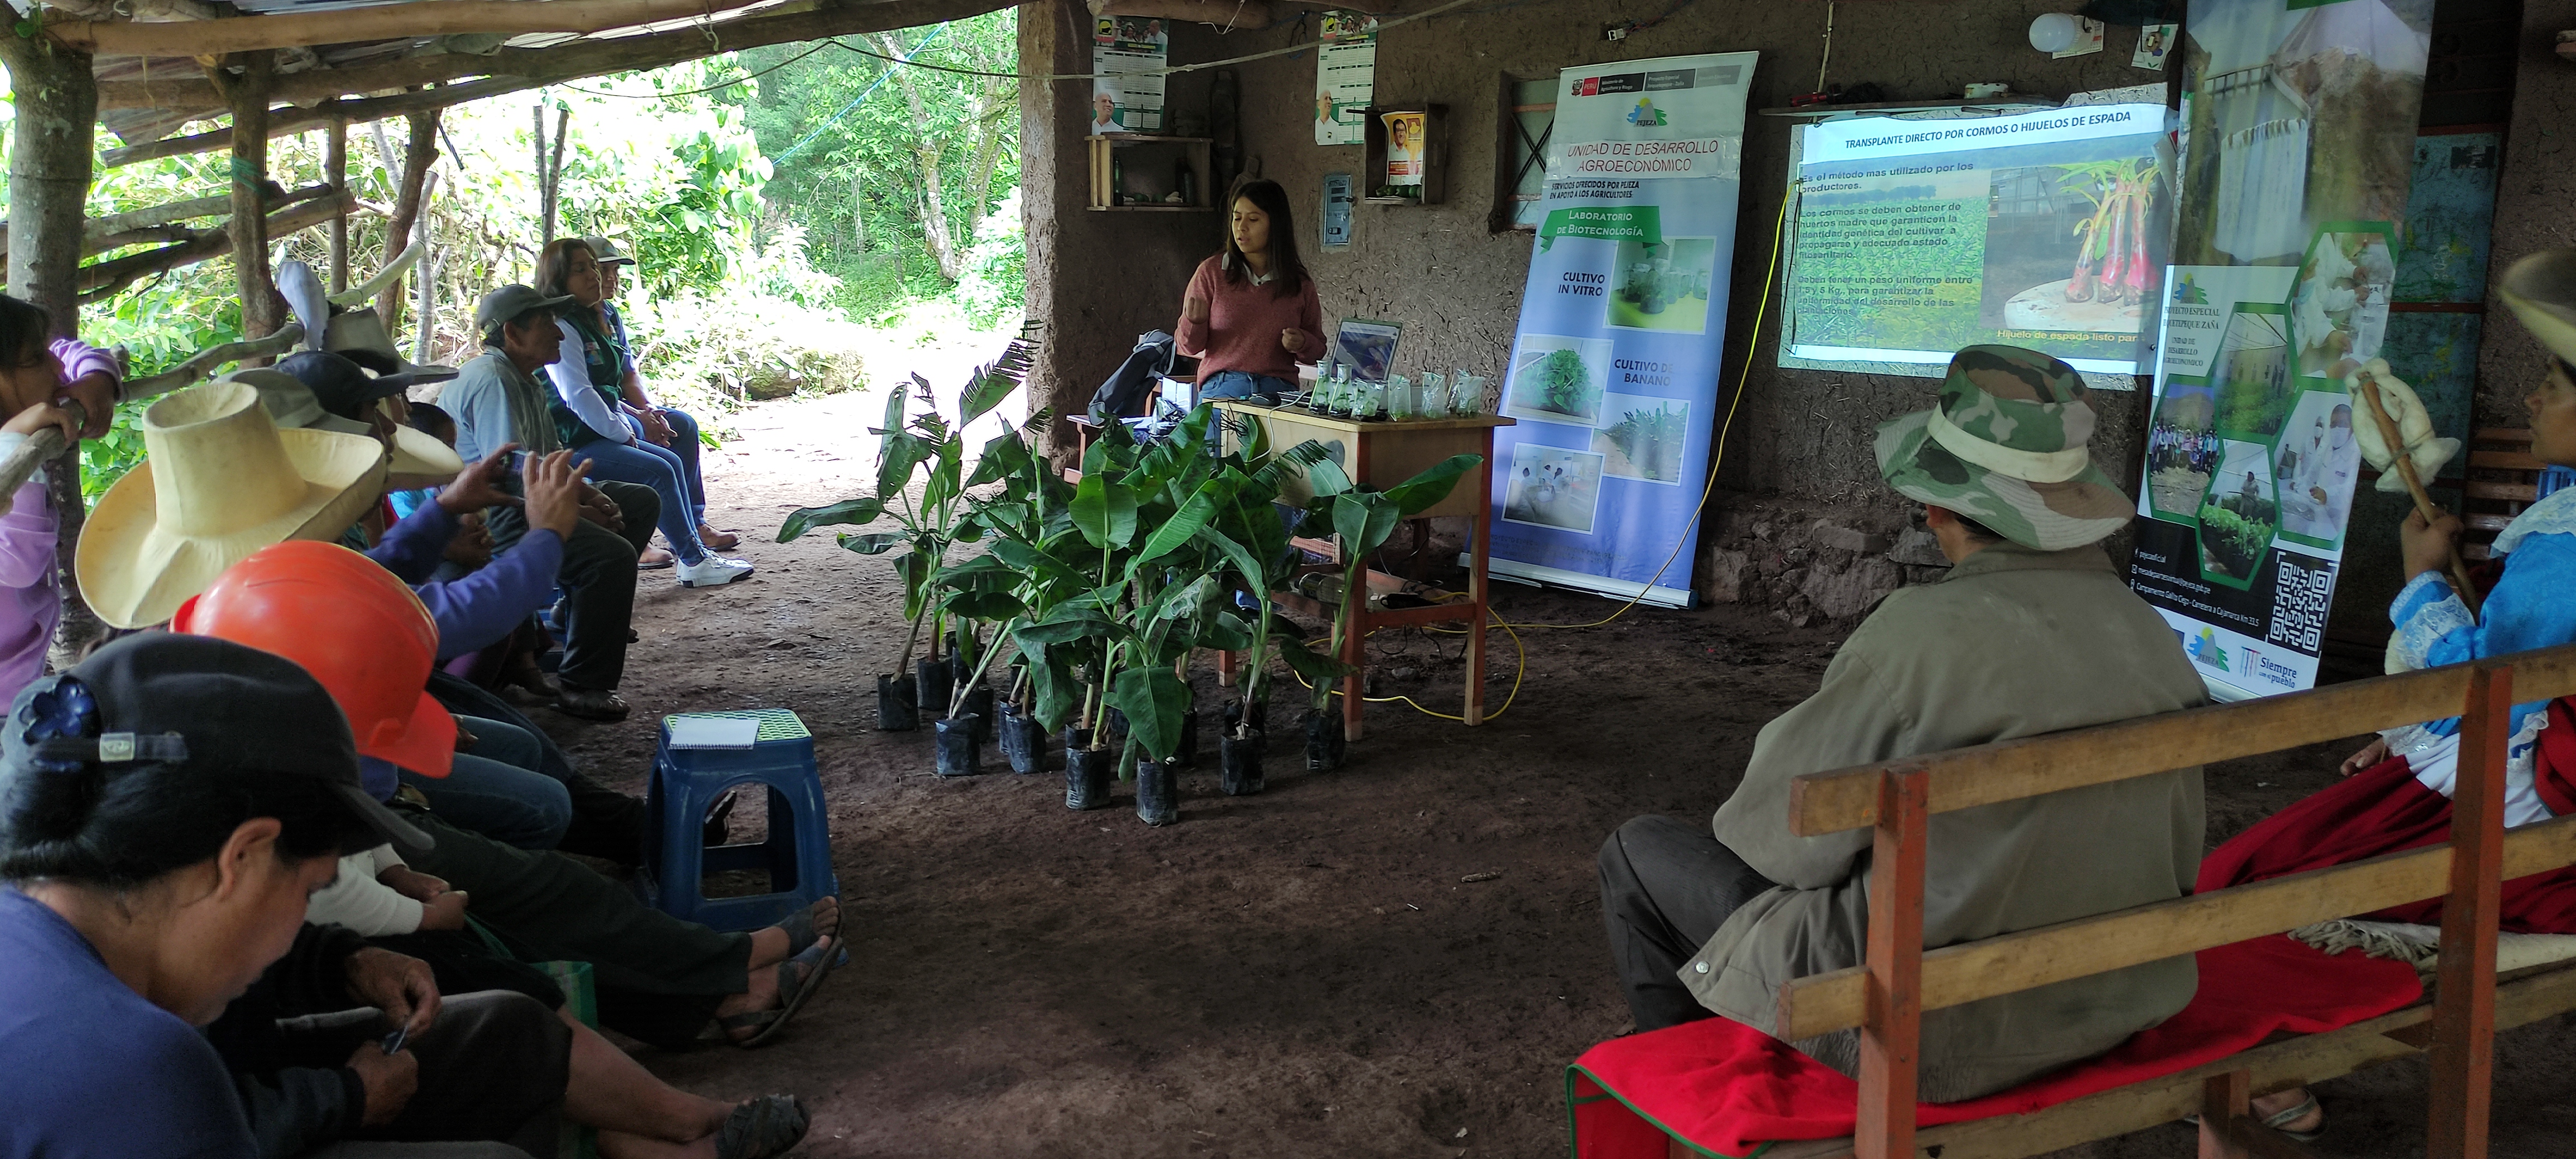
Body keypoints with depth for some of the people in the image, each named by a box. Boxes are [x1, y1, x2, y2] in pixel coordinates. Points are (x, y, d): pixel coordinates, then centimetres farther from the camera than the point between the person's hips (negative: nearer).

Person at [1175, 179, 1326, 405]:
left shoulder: (1299, 282, 10)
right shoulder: (1212, 272, 6)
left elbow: (1318, 350, 20)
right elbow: (1190, 347, 6)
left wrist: (1302, 344, -2)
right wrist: (1194, 322, -15)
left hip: (1279, 392, 1)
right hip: (1222, 388, -1)